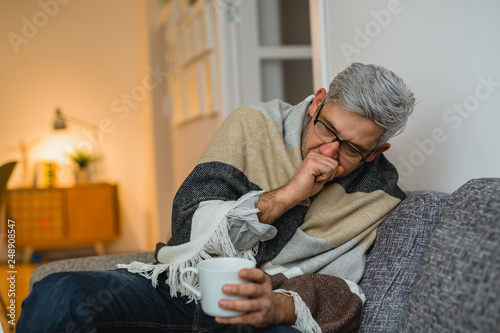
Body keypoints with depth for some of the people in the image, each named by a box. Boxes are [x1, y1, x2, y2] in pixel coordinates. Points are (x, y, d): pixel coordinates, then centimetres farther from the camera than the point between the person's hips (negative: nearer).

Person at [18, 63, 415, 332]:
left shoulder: (379, 200, 3)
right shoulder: (254, 125, 1)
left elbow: (342, 293, -4)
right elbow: (190, 227, -5)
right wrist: (285, 195, -15)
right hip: (179, 291, 1)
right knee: (57, 297, -27)